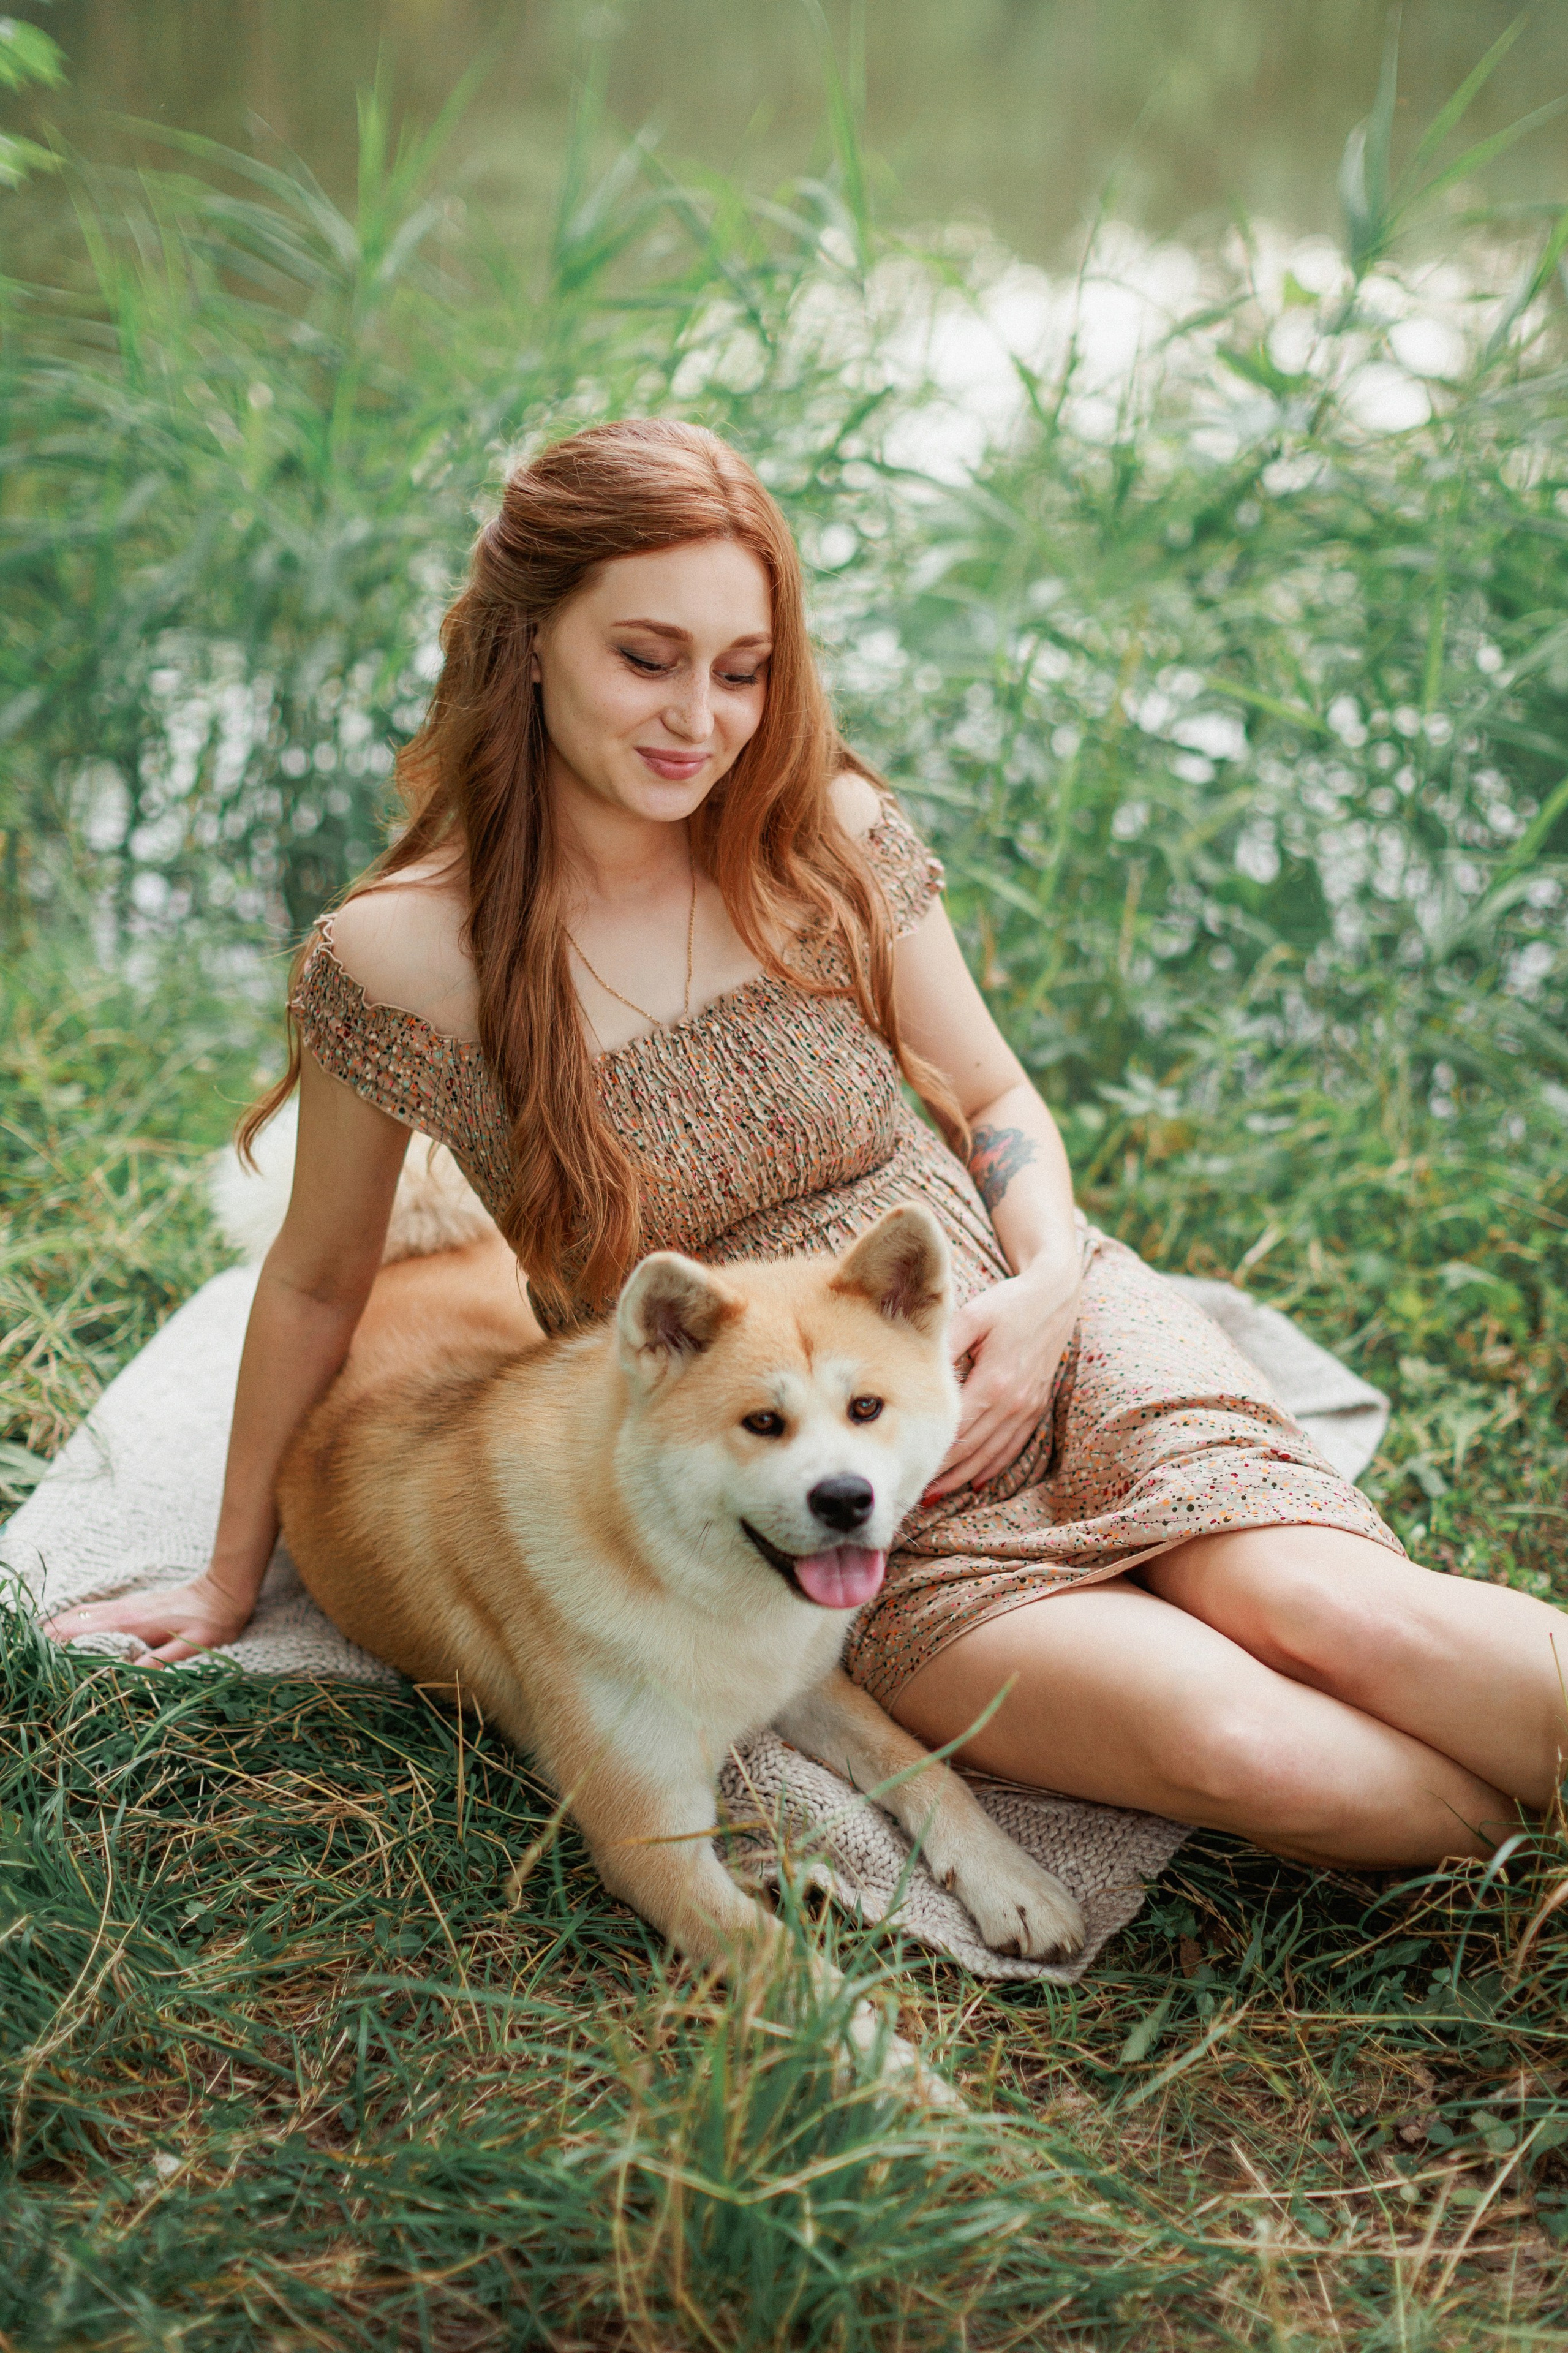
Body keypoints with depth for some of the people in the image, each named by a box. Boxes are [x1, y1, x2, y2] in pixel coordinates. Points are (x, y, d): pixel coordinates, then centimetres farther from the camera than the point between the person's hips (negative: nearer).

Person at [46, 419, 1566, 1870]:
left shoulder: (829, 840, -3)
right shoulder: (397, 963, -10)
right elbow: (315, 1283, 5)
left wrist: (1052, 1281, -10)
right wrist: (231, 1581, 14)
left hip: (1049, 1344, 2)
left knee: (1331, 1613, -26)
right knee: (1255, 1753, -24)